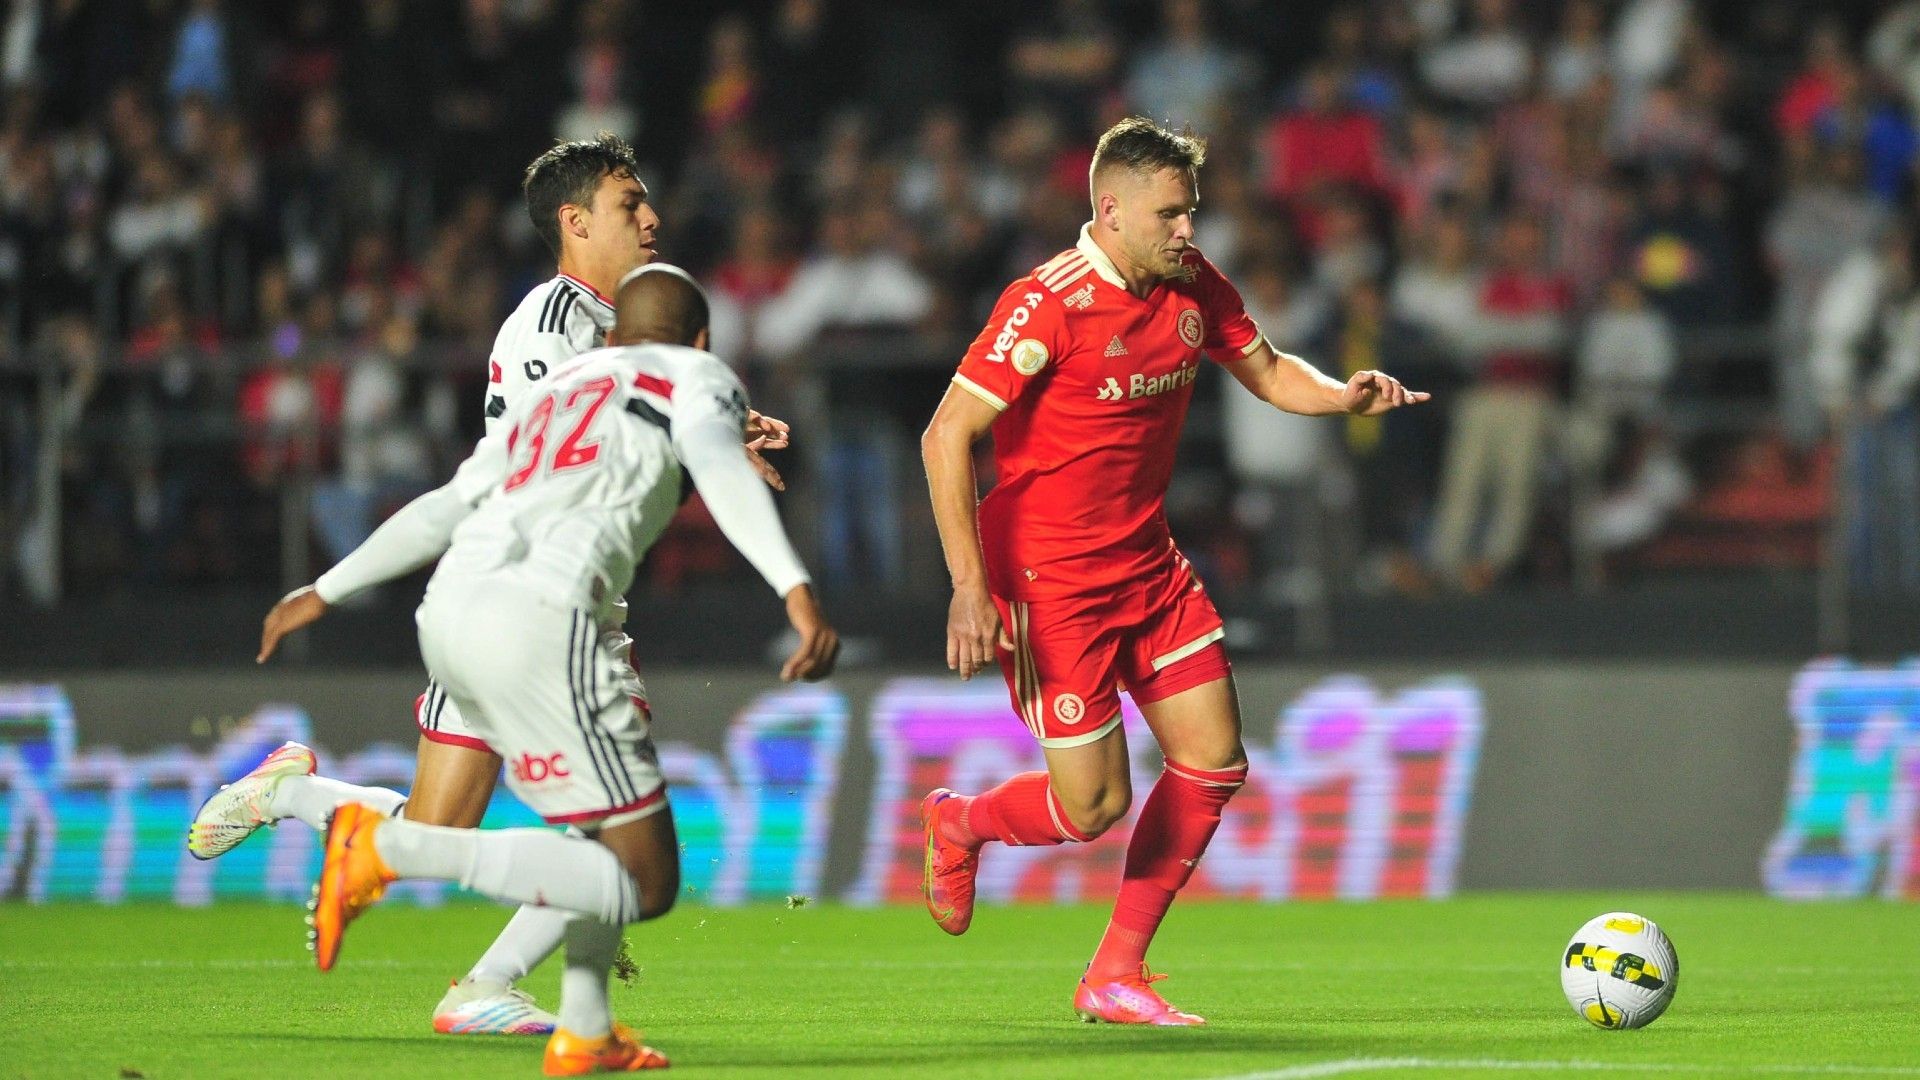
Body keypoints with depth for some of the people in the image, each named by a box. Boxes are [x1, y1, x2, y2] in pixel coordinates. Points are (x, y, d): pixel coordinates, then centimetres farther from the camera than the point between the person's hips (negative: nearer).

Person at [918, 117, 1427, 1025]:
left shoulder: (1192, 286, 0)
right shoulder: (1050, 304, -21)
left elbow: (1266, 371, 16)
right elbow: (946, 437, -21)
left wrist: (1343, 396, -7)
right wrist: (969, 588, -27)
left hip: (1148, 566, 7)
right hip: (1049, 577, -7)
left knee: (1214, 764, 2)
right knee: (1095, 804, -7)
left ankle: (1116, 977, 14)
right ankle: (958, 825, 26)